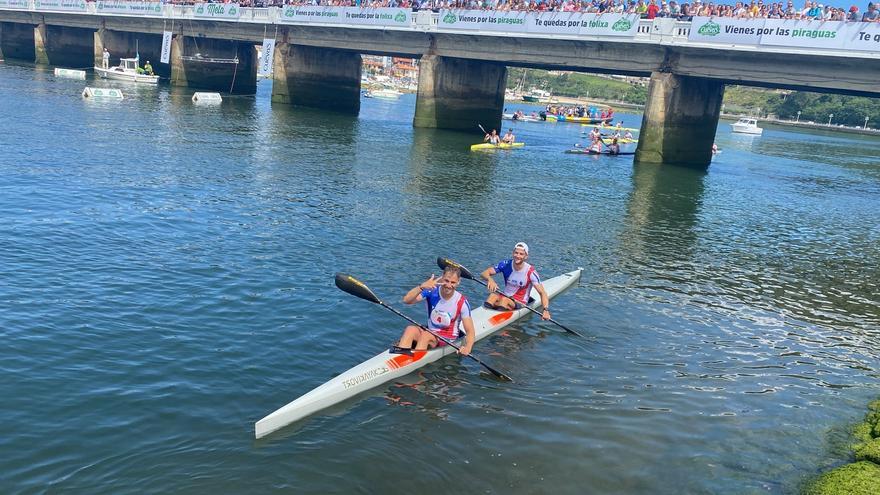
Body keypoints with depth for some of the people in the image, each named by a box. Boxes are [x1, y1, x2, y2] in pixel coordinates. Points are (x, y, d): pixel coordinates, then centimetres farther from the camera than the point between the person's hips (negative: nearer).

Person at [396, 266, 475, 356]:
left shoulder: (462, 302, -10)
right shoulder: (432, 292, -7)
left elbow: (470, 331, -13)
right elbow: (407, 300, -20)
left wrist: (467, 347, -34)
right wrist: (422, 286, -37)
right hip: (429, 332, 3)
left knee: (425, 335, -32)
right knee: (410, 329, -28)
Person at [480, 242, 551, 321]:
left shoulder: (530, 272, -14)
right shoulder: (506, 265, -6)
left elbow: (542, 293, -16)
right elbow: (484, 273, -11)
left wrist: (546, 310, -34)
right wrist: (490, 279, -36)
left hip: (520, 303, -3)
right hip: (505, 297, 3)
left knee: (504, 300, -34)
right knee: (493, 295, -31)